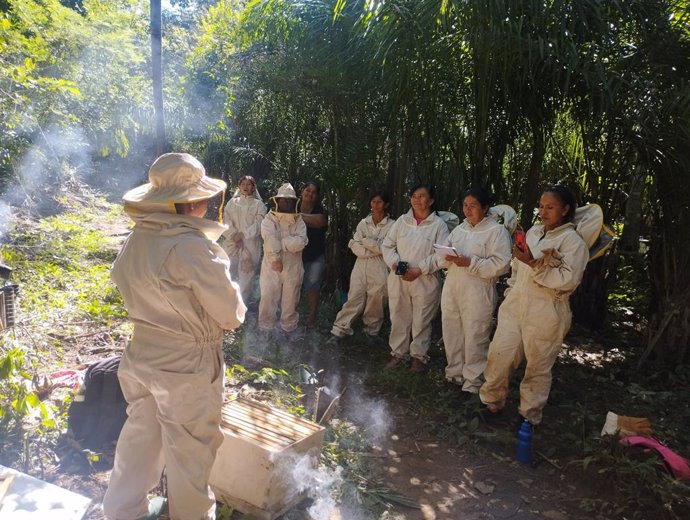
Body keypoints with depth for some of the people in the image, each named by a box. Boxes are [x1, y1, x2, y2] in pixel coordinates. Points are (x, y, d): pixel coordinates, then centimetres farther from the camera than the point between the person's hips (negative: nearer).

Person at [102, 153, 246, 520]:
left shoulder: (135, 241, -2)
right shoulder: (192, 246, -25)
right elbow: (231, 314, -19)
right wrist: (230, 314, 3)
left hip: (141, 355, 7)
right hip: (186, 365, -7)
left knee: (139, 438, 24)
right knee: (190, 452, 14)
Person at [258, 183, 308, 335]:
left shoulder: (299, 221, 3)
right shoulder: (269, 219, -1)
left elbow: (300, 242, -14)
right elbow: (270, 240, -17)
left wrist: (280, 243, -17)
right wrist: (275, 258, -25)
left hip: (293, 267, 2)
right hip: (272, 266, -1)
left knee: (290, 299, 12)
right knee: (268, 298, 2)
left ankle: (288, 327, 28)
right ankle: (265, 328, 18)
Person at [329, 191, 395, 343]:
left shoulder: (391, 225, -1)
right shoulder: (363, 223, 9)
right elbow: (355, 246, 1)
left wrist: (364, 240, -6)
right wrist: (373, 250, -12)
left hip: (379, 270, -2)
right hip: (361, 267, 2)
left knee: (375, 303, 6)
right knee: (354, 299, 0)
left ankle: (371, 333, 22)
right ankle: (339, 331, 5)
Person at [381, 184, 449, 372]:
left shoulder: (439, 225, -3)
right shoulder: (402, 221, 7)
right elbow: (387, 245, 9)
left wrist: (420, 269, -17)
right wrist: (394, 263, -9)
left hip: (425, 281, -3)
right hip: (398, 279, 3)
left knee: (421, 321, 6)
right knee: (398, 318, 11)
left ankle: (418, 355, 21)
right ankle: (398, 353, 26)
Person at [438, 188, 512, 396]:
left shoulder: (497, 231, -6)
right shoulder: (459, 229, 14)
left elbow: (500, 264, -15)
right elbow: (441, 258, 12)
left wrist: (470, 263, -21)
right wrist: (448, 258, -12)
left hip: (477, 294, -6)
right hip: (452, 290, 6)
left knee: (475, 338, 1)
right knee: (452, 333, 13)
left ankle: (473, 381, 15)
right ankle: (455, 373, 30)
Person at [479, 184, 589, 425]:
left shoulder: (573, 241, -9)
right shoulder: (533, 231, 10)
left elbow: (568, 280, -20)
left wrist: (533, 263, -24)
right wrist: (510, 294, 17)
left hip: (545, 316, -5)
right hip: (515, 308, 6)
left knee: (538, 368, 8)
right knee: (499, 356, 6)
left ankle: (530, 415, 25)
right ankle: (492, 402, 25)